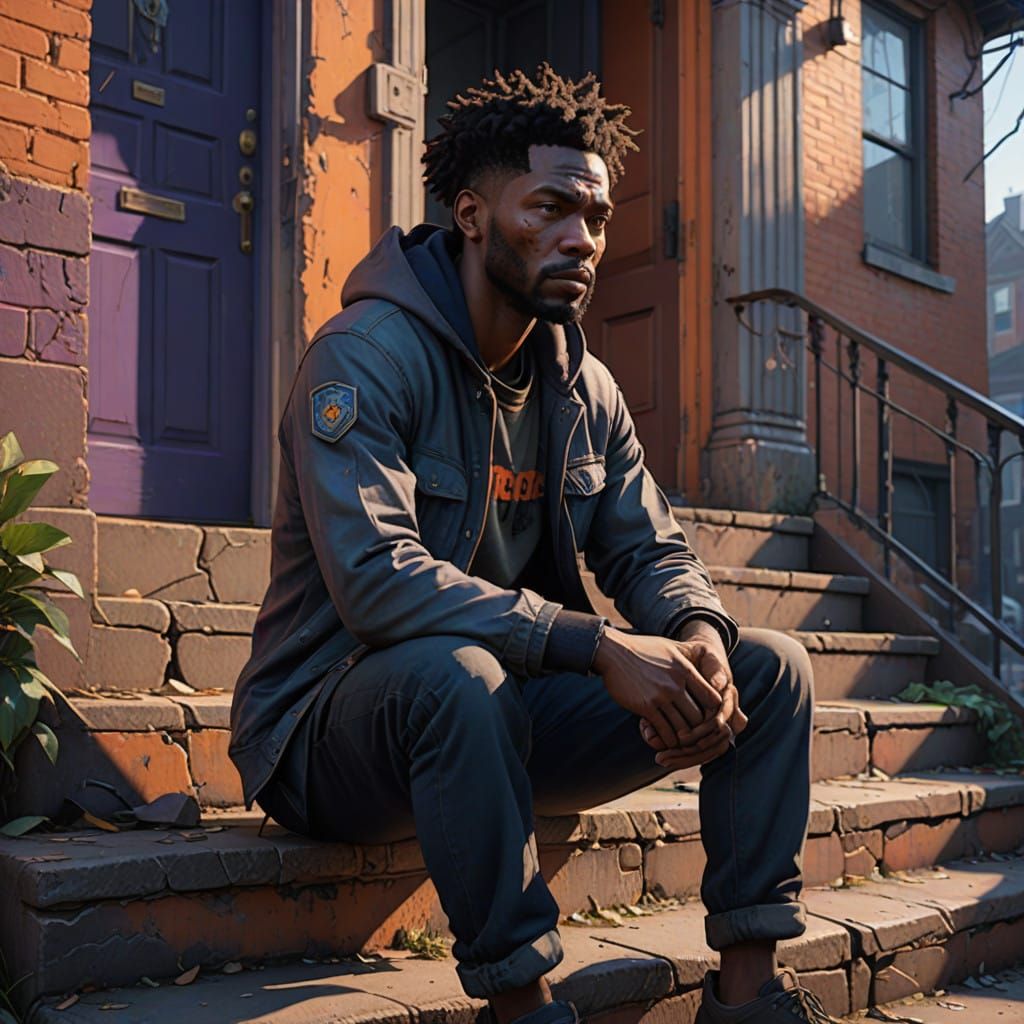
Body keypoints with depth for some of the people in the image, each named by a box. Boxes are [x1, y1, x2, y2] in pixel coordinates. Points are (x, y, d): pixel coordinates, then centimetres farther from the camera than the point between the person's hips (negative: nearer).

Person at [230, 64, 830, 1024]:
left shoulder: (584, 388, 7)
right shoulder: (364, 355, -17)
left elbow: (653, 553, 6)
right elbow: (375, 578, -29)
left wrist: (700, 634, -18)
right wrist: (599, 644, -34)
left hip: (503, 719, 7)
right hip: (334, 726, -6)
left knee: (770, 666, -3)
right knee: (454, 672, -41)